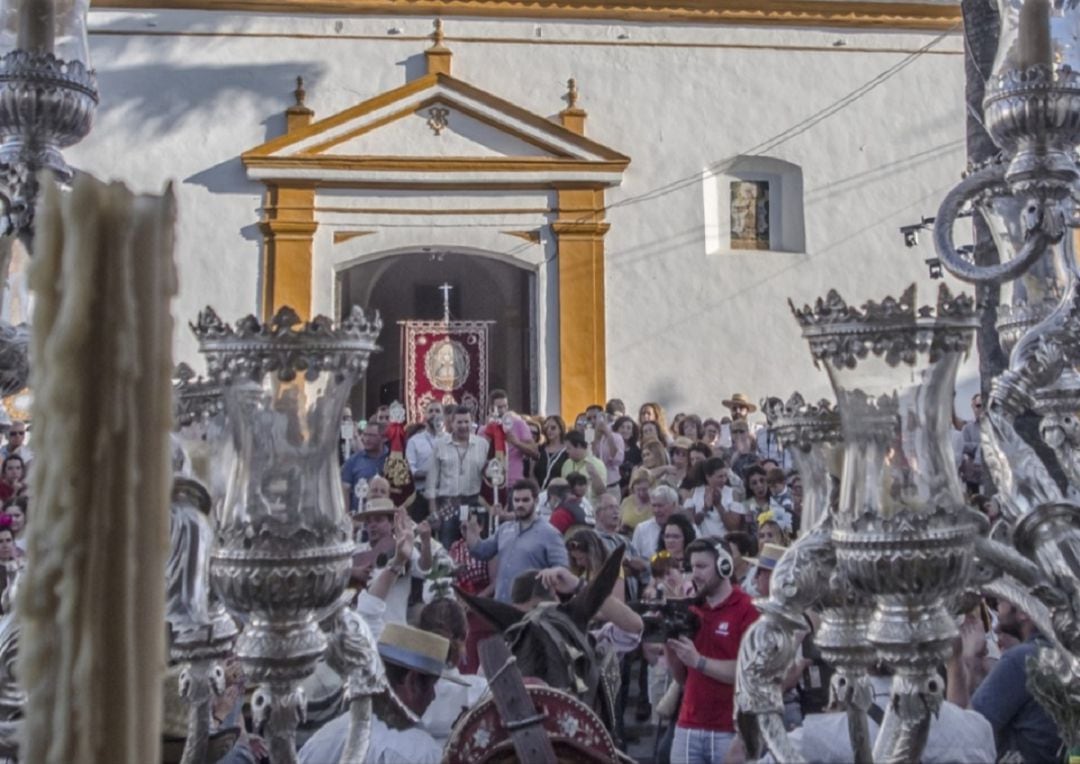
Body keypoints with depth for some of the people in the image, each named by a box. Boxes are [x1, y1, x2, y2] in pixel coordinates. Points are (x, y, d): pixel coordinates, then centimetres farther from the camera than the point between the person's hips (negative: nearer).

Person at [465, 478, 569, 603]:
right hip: (501, 603, 6)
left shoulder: (549, 534, -7)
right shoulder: (504, 529, 12)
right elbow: (482, 552, 18)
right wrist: (471, 533, 2)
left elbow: (561, 569, -13)